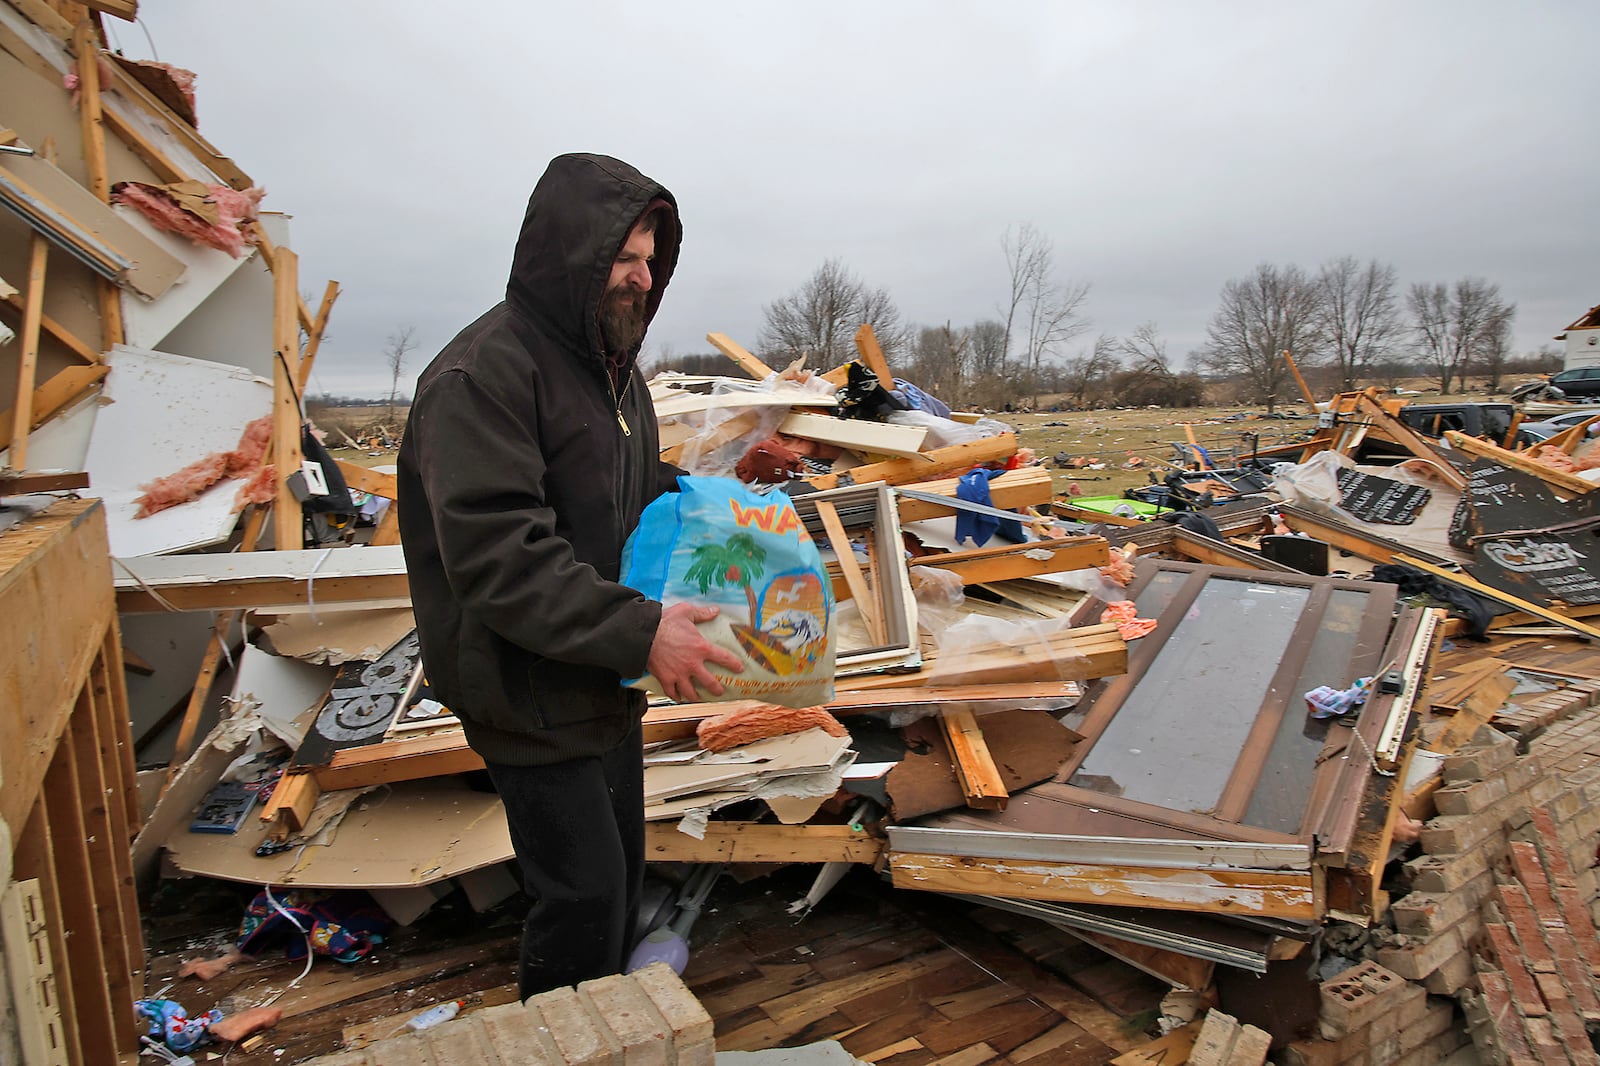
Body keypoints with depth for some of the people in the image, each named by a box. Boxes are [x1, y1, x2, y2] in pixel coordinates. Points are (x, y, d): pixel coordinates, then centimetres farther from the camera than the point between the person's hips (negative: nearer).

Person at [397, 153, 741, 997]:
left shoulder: (612, 363, 11)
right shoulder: (482, 375, -20)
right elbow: (496, 558, -28)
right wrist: (638, 631, -32)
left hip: (608, 683, 9)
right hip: (534, 698, -9)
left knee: (622, 878, 21)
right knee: (584, 893, 0)